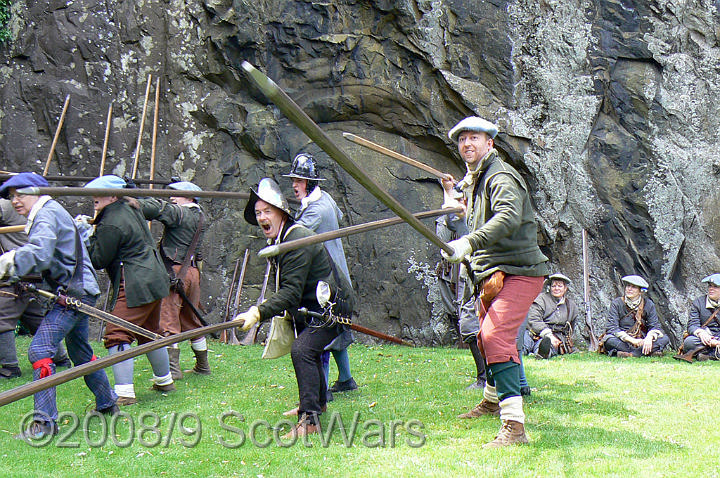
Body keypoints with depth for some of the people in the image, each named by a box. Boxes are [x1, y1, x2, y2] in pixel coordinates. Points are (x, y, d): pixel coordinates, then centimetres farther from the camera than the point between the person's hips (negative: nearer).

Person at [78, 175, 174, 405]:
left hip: (136, 287, -10)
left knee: (117, 333, -11)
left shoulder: (111, 224, -16)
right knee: (150, 332, 23)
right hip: (155, 280, 10)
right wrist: (92, 228, 10)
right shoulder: (131, 210, 12)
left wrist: (85, 233, -4)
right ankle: (164, 380, 36)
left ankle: (124, 392, -17)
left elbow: (98, 260, -11)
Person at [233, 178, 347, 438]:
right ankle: (318, 402, 49)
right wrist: (263, 307, 9)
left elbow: (291, 293, -32)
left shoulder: (299, 240, -26)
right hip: (311, 309, 11)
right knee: (307, 350, 26)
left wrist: (259, 313, -39)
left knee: (302, 350, -27)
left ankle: (309, 419, -29)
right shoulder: (281, 239, 7)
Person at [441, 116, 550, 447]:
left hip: (516, 273, -10)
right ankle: (491, 401, 50)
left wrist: (469, 242, -46)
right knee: (486, 338, 25)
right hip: (490, 276, 10)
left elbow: (509, 216, -36)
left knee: (496, 336, -27)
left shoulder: (501, 177, -14)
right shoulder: (473, 181, 18)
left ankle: (514, 426, -33)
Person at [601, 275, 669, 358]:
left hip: (641, 340, 3)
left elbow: (654, 326, -2)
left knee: (665, 339, -19)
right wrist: (632, 340, -26)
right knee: (610, 340, -35)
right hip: (622, 341, -3)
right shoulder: (616, 304, -6)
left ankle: (630, 354, -34)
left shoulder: (648, 304, 2)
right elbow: (612, 327, -15)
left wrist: (649, 338, -26)